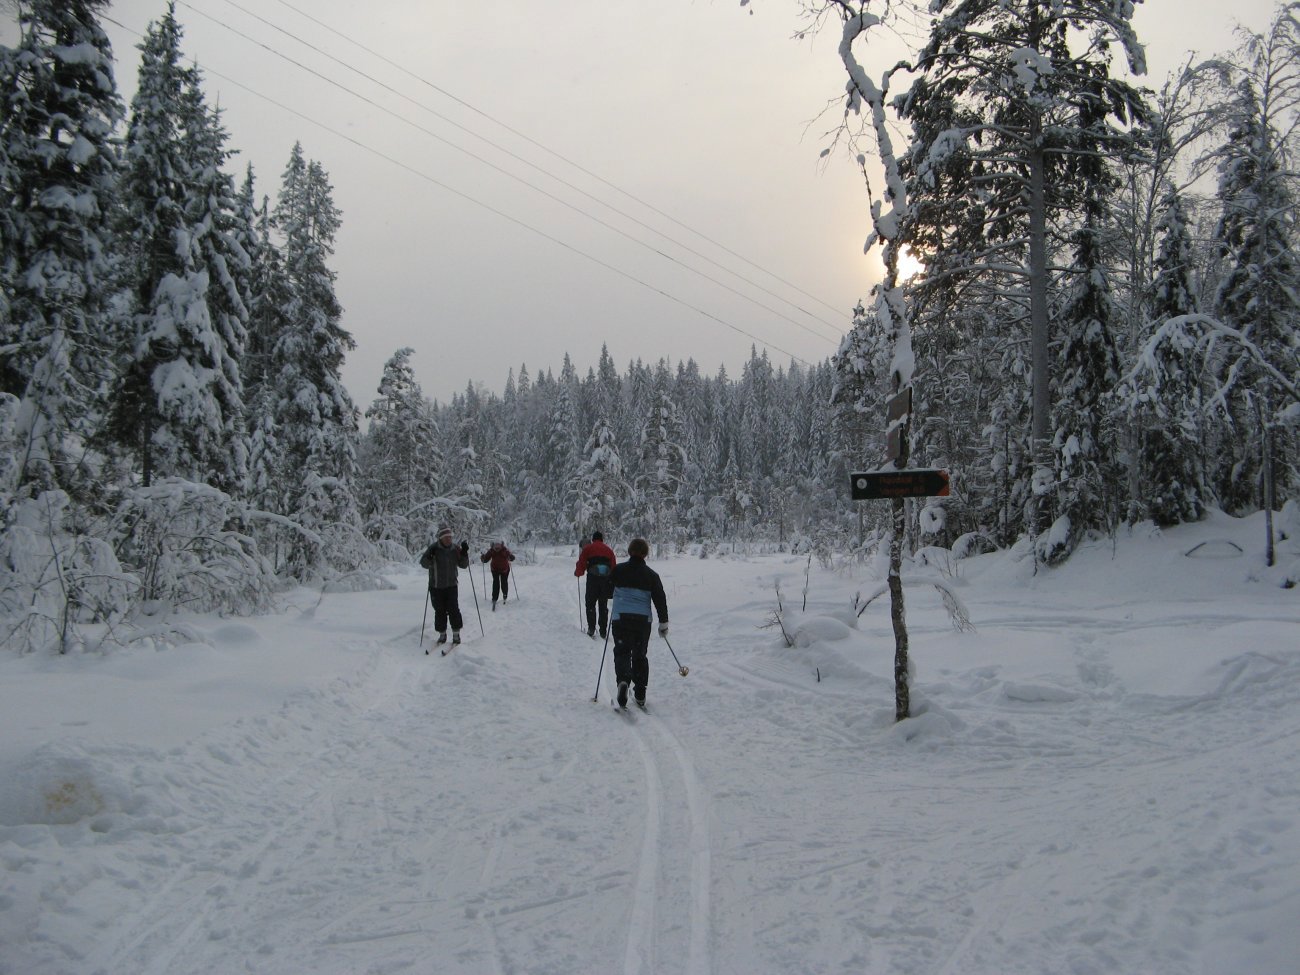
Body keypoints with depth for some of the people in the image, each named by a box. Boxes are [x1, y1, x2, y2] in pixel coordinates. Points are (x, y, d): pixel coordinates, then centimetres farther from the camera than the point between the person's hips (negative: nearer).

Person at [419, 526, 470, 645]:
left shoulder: (456, 548, 0)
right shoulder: (434, 548, -8)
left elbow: (463, 565, 6)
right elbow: (424, 564, -7)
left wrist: (464, 553, -10)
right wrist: (429, 556, -26)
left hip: (451, 585, 1)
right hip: (436, 586, -1)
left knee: (453, 609, -7)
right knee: (439, 611, 5)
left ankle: (456, 634, 2)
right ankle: (442, 634, 18)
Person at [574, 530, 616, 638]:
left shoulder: (587, 548, 7)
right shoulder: (609, 550, 17)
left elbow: (581, 562, 1)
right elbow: (614, 567, 16)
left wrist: (578, 573, 20)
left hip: (593, 578, -3)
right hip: (606, 579, 3)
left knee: (590, 604, 5)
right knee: (603, 606, 9)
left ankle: (591, 628, -5)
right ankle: (603, 631, 7)